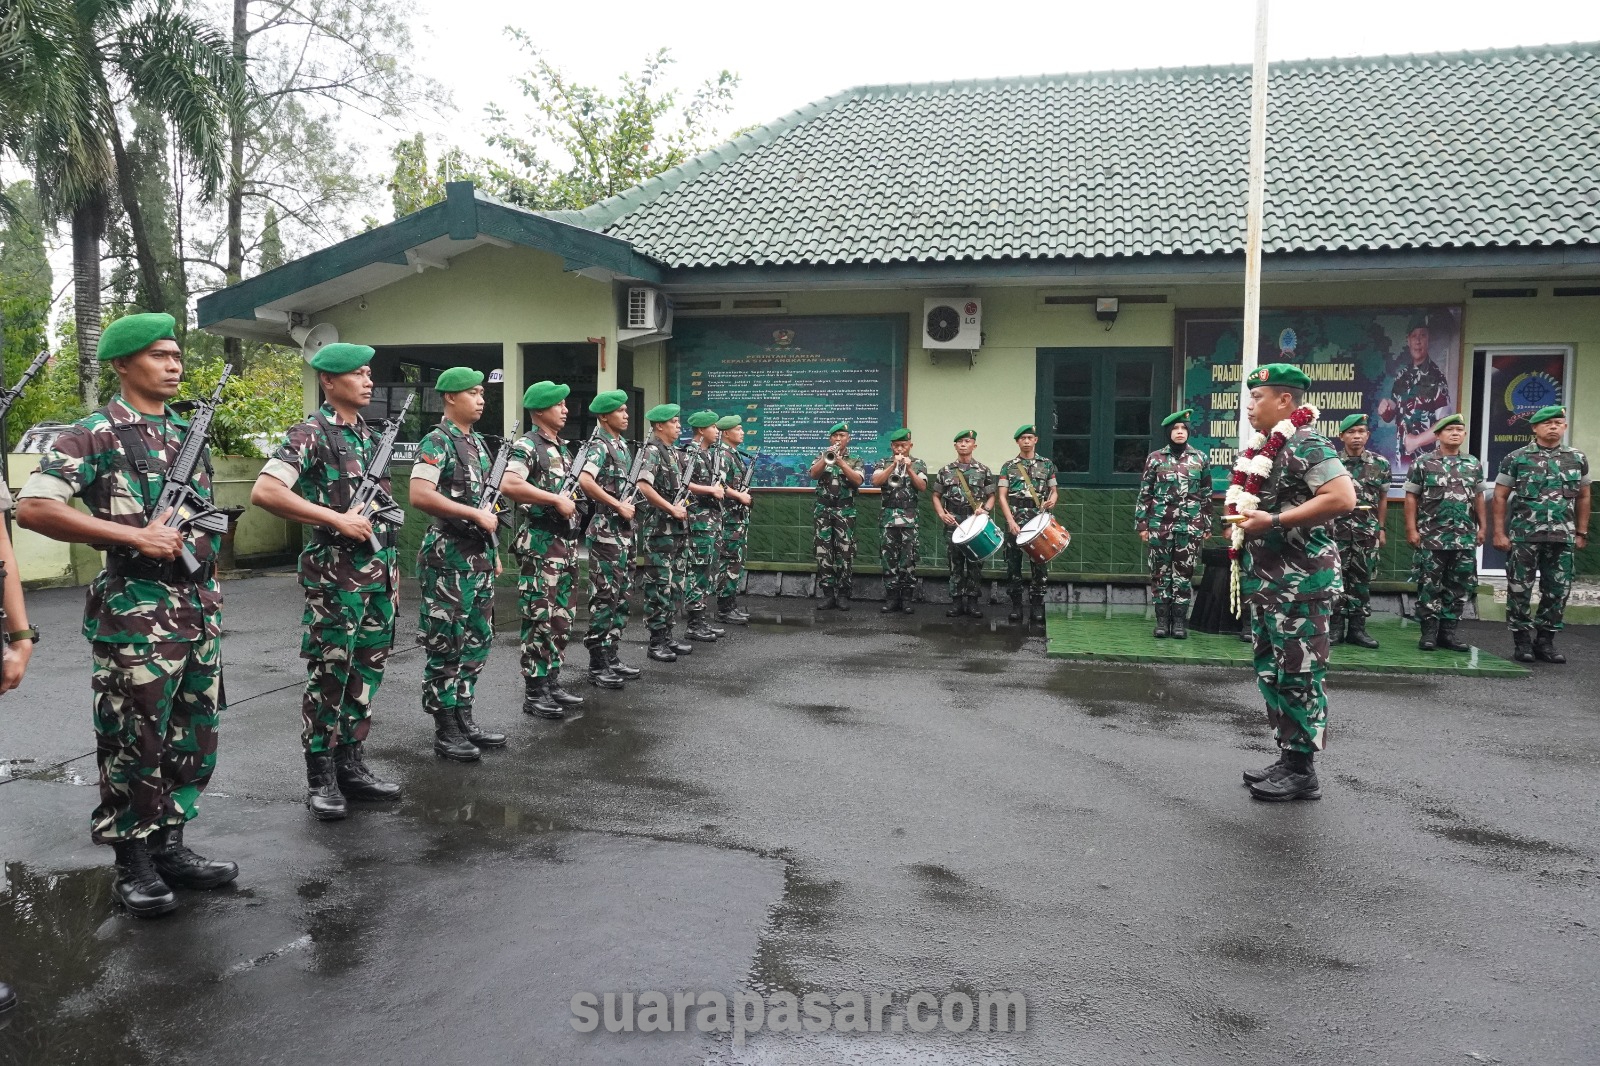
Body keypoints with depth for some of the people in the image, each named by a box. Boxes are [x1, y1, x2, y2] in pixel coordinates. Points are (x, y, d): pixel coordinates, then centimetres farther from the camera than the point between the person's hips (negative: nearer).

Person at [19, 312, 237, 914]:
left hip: (199, 609, 7)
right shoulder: (96, 434, -8)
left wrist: (210, 599, 12)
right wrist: (135, 535, -20)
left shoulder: (188, 432, 13)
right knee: (135, 744, 2)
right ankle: (133, 864, 16)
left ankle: (169, 847, 25)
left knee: (193, 741, 12)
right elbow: (32, 508, -17)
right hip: (136, 615, -7)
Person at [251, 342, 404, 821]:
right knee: (329, 677, -1)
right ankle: (321, 778, 9)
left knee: (367, 672, 11)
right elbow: (264, 492, -21)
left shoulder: (370, 435, 15)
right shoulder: (310, 434, -9)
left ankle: (351, 764, 22)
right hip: (336, 576, -7)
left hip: (379, 574, 7)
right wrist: (336, 518, -22)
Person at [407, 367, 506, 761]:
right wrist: (476, 514, -21)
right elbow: (419, 495, -23)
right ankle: (445, 732, 7)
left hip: (479, 555, 9)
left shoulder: (478, 441, 15)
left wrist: (493, 550, 18)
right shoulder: (437, 442, -11)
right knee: (446, 646, -1)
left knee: (476, 641, 13)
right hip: (448, 556, -9)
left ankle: (464, 719, 23)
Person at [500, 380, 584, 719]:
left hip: (566, 543, 9)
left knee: (561, 620, 12)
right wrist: (556, 500, -24)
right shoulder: (527, 446, -11)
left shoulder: (561, 448, 16)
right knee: (539, 621, -4)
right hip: (540, 544, -9)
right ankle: (534, 693, 3)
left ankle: (552, 683, 22)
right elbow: (509, 485, -28)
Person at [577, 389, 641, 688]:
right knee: (604, 598, -5)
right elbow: (584, 481, -29)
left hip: (624, 530, 9)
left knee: (621, 596, 13)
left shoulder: (623, 445, 14)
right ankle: (597, 666, 1)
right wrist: (618, 506, -21)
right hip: (606, 531, -9)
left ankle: (611, 656, 21)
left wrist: (628, 505, 8)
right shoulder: (600, 447, -12)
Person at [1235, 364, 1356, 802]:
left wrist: (1272, 521, -24)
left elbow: (1342, 497, -27)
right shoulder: (1267, 447, 15)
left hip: (1299, 584, -10)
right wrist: (1244, 521, 9)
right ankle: (1288, 758, 24)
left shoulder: (1305, 444, -15)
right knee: (1272, 672, 14)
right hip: (1268, 582, 10)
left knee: (1298, 675, -3)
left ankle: (1302, 771, 6)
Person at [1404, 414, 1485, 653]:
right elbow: (1411, 498, -1)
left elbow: (1478, 497, 16)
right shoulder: (1423, 464, 0)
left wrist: (1482, 526, 10)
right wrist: (1411, 529, -7)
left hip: (1465, 539, 4)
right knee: (1430, 586, -1)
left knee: (1459, 587, 6)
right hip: (1431, 537, -4)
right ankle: (1429, 632, 7)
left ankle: (1448, 632, 14)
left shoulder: (1474, 465, 11)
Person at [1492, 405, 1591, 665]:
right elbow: (1500, 497, 0)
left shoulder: (1578, 459, 9)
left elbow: (1583, 497, 16)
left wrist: (1581, 532, 11)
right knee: (1519, 590, 1)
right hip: (1523, 536, -3)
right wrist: (1499, 533, -6)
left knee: (1558, 591, 5)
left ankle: (1545, 641, 17)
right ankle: (1522, 642, 12)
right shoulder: (1516, 458, 0)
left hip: (1562, 538, 3)